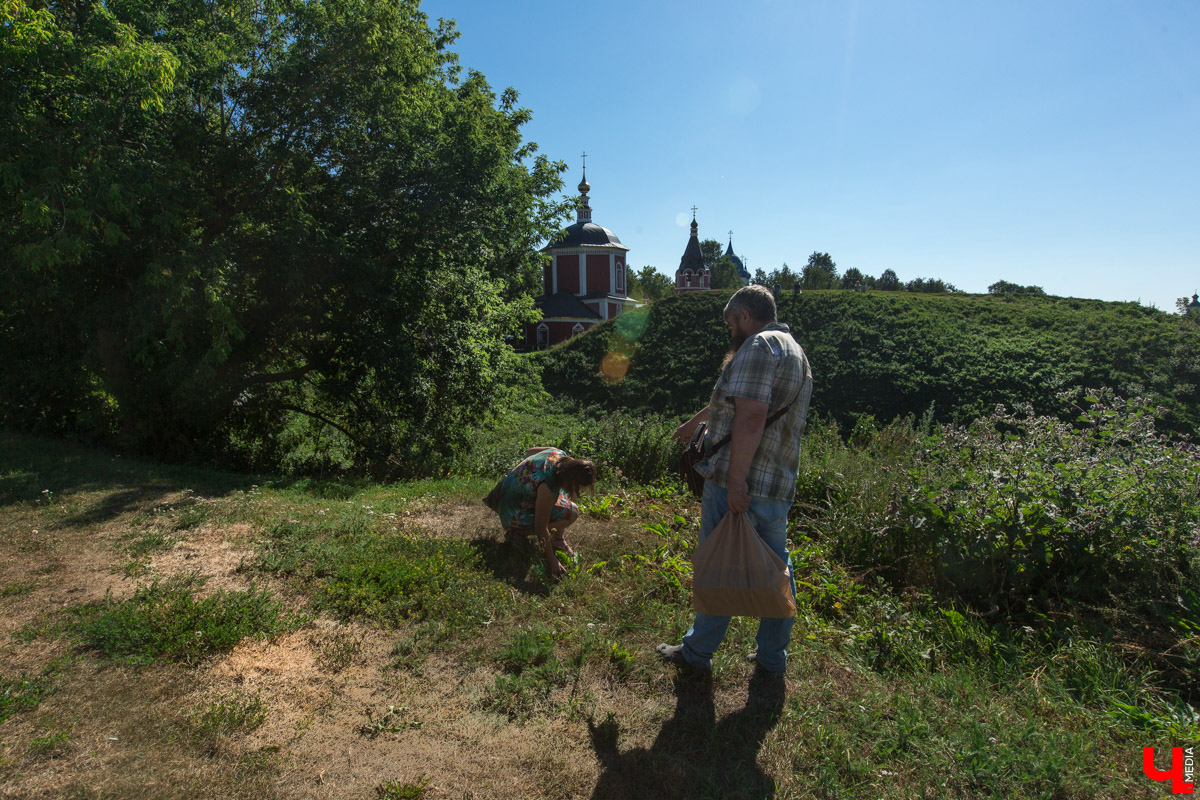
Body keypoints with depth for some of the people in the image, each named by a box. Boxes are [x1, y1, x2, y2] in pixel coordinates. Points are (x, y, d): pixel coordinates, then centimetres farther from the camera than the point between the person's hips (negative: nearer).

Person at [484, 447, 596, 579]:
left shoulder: (560, 454, -13)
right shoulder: (548, 488, -37)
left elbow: (530, 451, 7)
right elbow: (541, 526, -29)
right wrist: (551, 560, -21)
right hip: (515, 512, -9)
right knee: (571, 512, -21)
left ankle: (558, 538, 13)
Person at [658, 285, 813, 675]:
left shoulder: (759, 345, -11)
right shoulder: (796, 352, 21)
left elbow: (751, 416, -24)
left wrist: (736, 480, -25)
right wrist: (694, 421, 41)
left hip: (739, 485, -9)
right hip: (780, 487, 9)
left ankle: (698, 651, 21)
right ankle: (773, 657, 28)